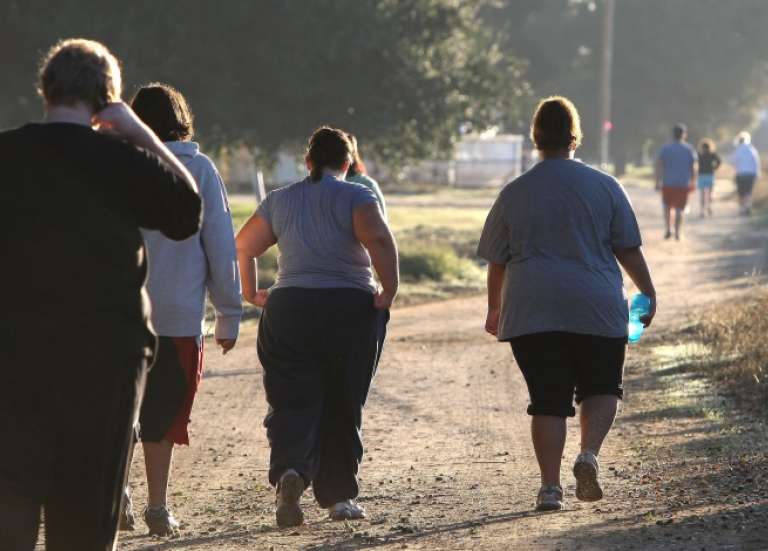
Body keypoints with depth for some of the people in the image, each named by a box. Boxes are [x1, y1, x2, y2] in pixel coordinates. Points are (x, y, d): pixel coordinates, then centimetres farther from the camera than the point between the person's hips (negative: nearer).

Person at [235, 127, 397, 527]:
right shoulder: (356, 197, 0)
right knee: (342, 405, 10)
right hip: (351, 309, -2)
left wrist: (250, 294, 21)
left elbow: (243, 247, 10)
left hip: (288, 309, 2)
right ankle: (340, 495, 11)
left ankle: (290, 469, -27)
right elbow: (380, 241, -17)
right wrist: (389, 291, -10)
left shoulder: (279, 201, 11)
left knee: (292, 403, 0)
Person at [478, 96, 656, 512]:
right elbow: (628, 249, 2)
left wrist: (495, 307, 21)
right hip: (596, 309, -1)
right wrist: (648, 292, 14)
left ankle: (550, 485, -1)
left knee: (548, 399, 5)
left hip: (531, 313, 1)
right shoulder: (605, 187, 1)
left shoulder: (514, 194, 3)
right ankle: (589, 454, -10)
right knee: (601, 388, 14)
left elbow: (496, 261, 8)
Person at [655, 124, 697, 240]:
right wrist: (693, 182, 11)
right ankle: (677, 232, 1)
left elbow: (659, 165, -6)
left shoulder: (665, 149, -2)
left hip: (668, 183, 0)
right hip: (683, 184, 0)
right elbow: (693, 168, 1)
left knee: (667, 206, 17)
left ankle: (668, 229, 4)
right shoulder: (689, 149, 0)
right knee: (679, 209, 6)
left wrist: (658, 182, -3)